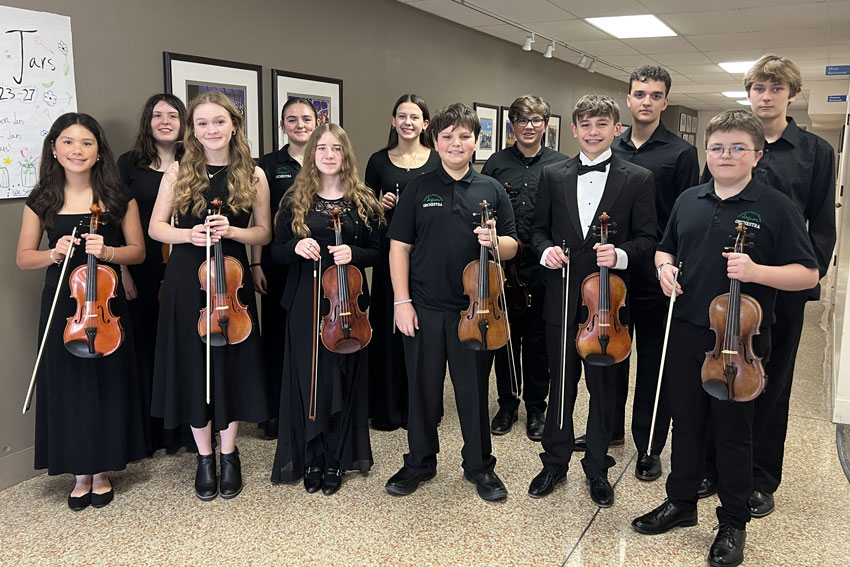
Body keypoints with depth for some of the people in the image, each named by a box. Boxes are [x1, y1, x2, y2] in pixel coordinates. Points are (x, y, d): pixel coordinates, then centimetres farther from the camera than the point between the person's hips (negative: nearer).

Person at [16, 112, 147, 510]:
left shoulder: (118, 197, -1)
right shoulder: (42, 200, 2)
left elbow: (138, 251, 2)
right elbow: (23, 257, 6)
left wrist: (107, 251, -18)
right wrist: (54, 253, -14)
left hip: (106, 303, -1)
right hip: (61, 306, 1)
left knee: (107, 385, 6)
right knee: (67, 387, 5)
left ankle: (102, 472, 25)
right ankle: (80, 474, 23)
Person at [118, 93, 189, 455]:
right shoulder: (129, 164, 4)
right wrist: (123, 271, -5)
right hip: (144, 273, 0)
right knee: (147, 347, 6)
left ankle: (187, 429, 20)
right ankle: (152, 433, 20)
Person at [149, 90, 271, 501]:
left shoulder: (253, 175, 1)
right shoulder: (178, 172, 1)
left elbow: (264, 233, 4)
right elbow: (155, 227, 3)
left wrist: (233, 231, -15)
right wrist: (187, 234, -16)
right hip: (186, 279, 0)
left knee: (232, 363, 6)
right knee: (193, 364, 6)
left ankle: (229, 454, 24)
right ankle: (204, 458, 22)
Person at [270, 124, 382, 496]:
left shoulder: (362, 202, 5)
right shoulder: (296, 200, 4)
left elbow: (375, 253, 7)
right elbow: (276, 251, 6)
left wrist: (353, 253, -14)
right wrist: (296, 247, -16)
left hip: (347, 300, 0)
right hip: (305, 301, 0)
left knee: (343, 378, 5)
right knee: (307, 378, 3)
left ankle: (336, 460, 19)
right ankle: (310, 460, 20)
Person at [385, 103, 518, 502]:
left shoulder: (491, 190, 6)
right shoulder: (419, 188, 3)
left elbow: (512, 247, 8)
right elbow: (400, 245, 1)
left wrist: (495, 241, -16)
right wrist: (401, 301, -6)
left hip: (474, 308, 1)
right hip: (424, 308, 0)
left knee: (474, 389, 9)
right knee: (422, 387, 11)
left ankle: (479, 465, 27)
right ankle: (420, 461, 29)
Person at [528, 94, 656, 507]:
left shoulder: (638, 179, -1)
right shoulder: (553, 175, 5)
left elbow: (647, 239, -1)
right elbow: (539, 227, 12)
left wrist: (621, 254, -20)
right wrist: (546, 249, -9)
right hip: (561, 298, 2)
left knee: (602, 387, 10)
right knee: (560, 384, 13)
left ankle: (597, 469, 29)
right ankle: (555, 462, 30)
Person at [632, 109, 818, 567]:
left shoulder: (776, 207, -6)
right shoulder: (688, 201, 8)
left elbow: (808, 274, -7)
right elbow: (666, 248, 22)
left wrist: (757, 271, -24)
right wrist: (664, 265, -1)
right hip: (686, 332, 4)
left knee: (732, 430, 7)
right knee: (686, 421, 16)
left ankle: (733, 523, 25)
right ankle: (680, 503, 34)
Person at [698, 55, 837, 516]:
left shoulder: (816, 152, 3)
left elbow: (822, 224, 3)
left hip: (782, 287, -1)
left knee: (771, 383, 9)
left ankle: (760, 480, 23)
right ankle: (712, 466, 24)